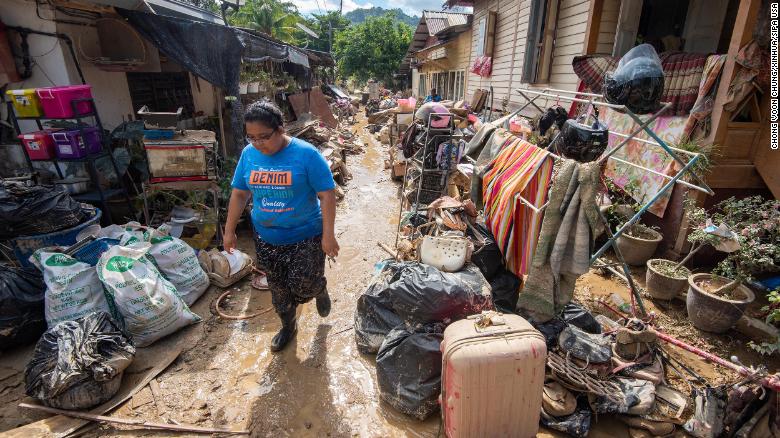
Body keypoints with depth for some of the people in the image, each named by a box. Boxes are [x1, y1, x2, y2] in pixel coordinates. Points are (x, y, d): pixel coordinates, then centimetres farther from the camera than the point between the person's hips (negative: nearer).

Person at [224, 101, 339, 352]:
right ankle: (288, 326, 42)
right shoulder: (248, 154, -4)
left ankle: (320, 289, 36)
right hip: (266, 238, 4)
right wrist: (229, 230, 8)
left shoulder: (306, 154, -18)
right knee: (278, 287, 16)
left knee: (303, 286, -1)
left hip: (305, 236, -4)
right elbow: (239, 193, 7)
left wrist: (328, 235, -19)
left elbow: (327, 195, -16)